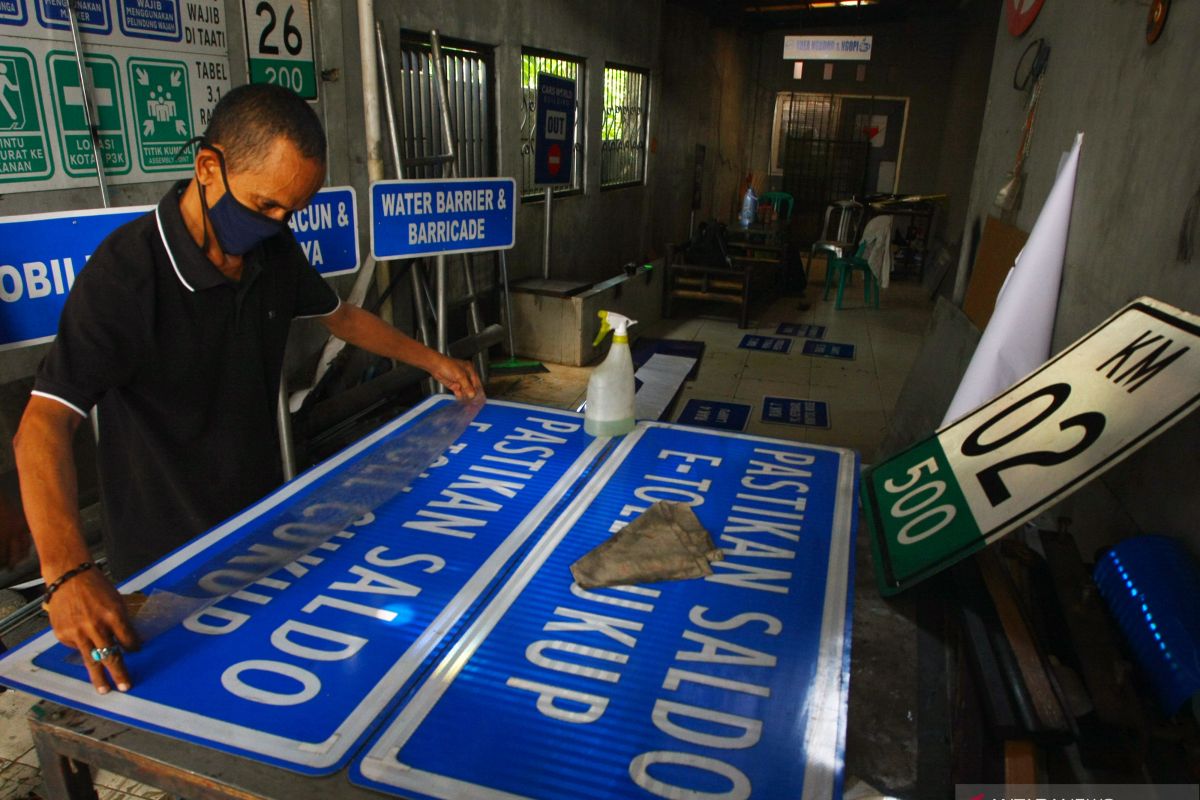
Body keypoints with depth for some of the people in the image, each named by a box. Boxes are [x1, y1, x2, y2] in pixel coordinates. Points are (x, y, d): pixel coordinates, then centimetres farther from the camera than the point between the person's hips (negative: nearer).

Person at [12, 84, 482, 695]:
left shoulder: (273, 250, -4)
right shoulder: (128, 270, -25)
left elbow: (340, 316, 15)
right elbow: (44, 423, -31)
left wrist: (431, 360, 11)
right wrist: (67, 573, -44)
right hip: (166, 560, -6)